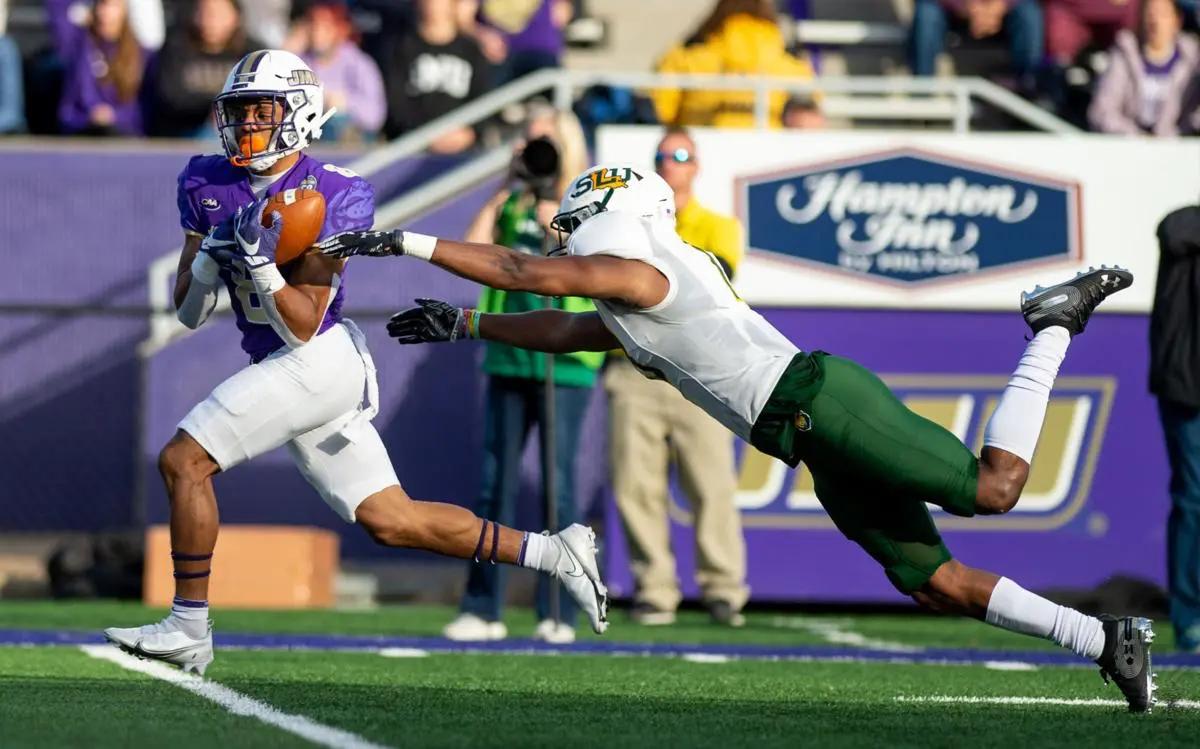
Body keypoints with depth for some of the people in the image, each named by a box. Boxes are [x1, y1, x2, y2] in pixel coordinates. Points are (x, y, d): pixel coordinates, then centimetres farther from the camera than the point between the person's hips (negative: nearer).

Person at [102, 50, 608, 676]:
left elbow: (303, 326, -14)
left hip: (320, 362, -8)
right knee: (392, 522, 9)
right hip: (287, 370, 8)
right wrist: (212, 254, -10)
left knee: (182, 461, -13)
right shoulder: (208, 185, 6)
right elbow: (189, 313, 8)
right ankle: (551, 554, 16)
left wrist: (259, 260, -27)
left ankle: (188, 628, -5)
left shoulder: (332, 197, -12)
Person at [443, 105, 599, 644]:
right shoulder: (512, 205, 13)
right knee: (495, 483, 4)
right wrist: (505, 192, 1)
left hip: (563, 361, -4)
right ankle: (482, 609, 8)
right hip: (508, 357, 4)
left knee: (557, 487, -4)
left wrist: (562, 229, -13)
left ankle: (558, 613, 0)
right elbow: (471, 249, -1)